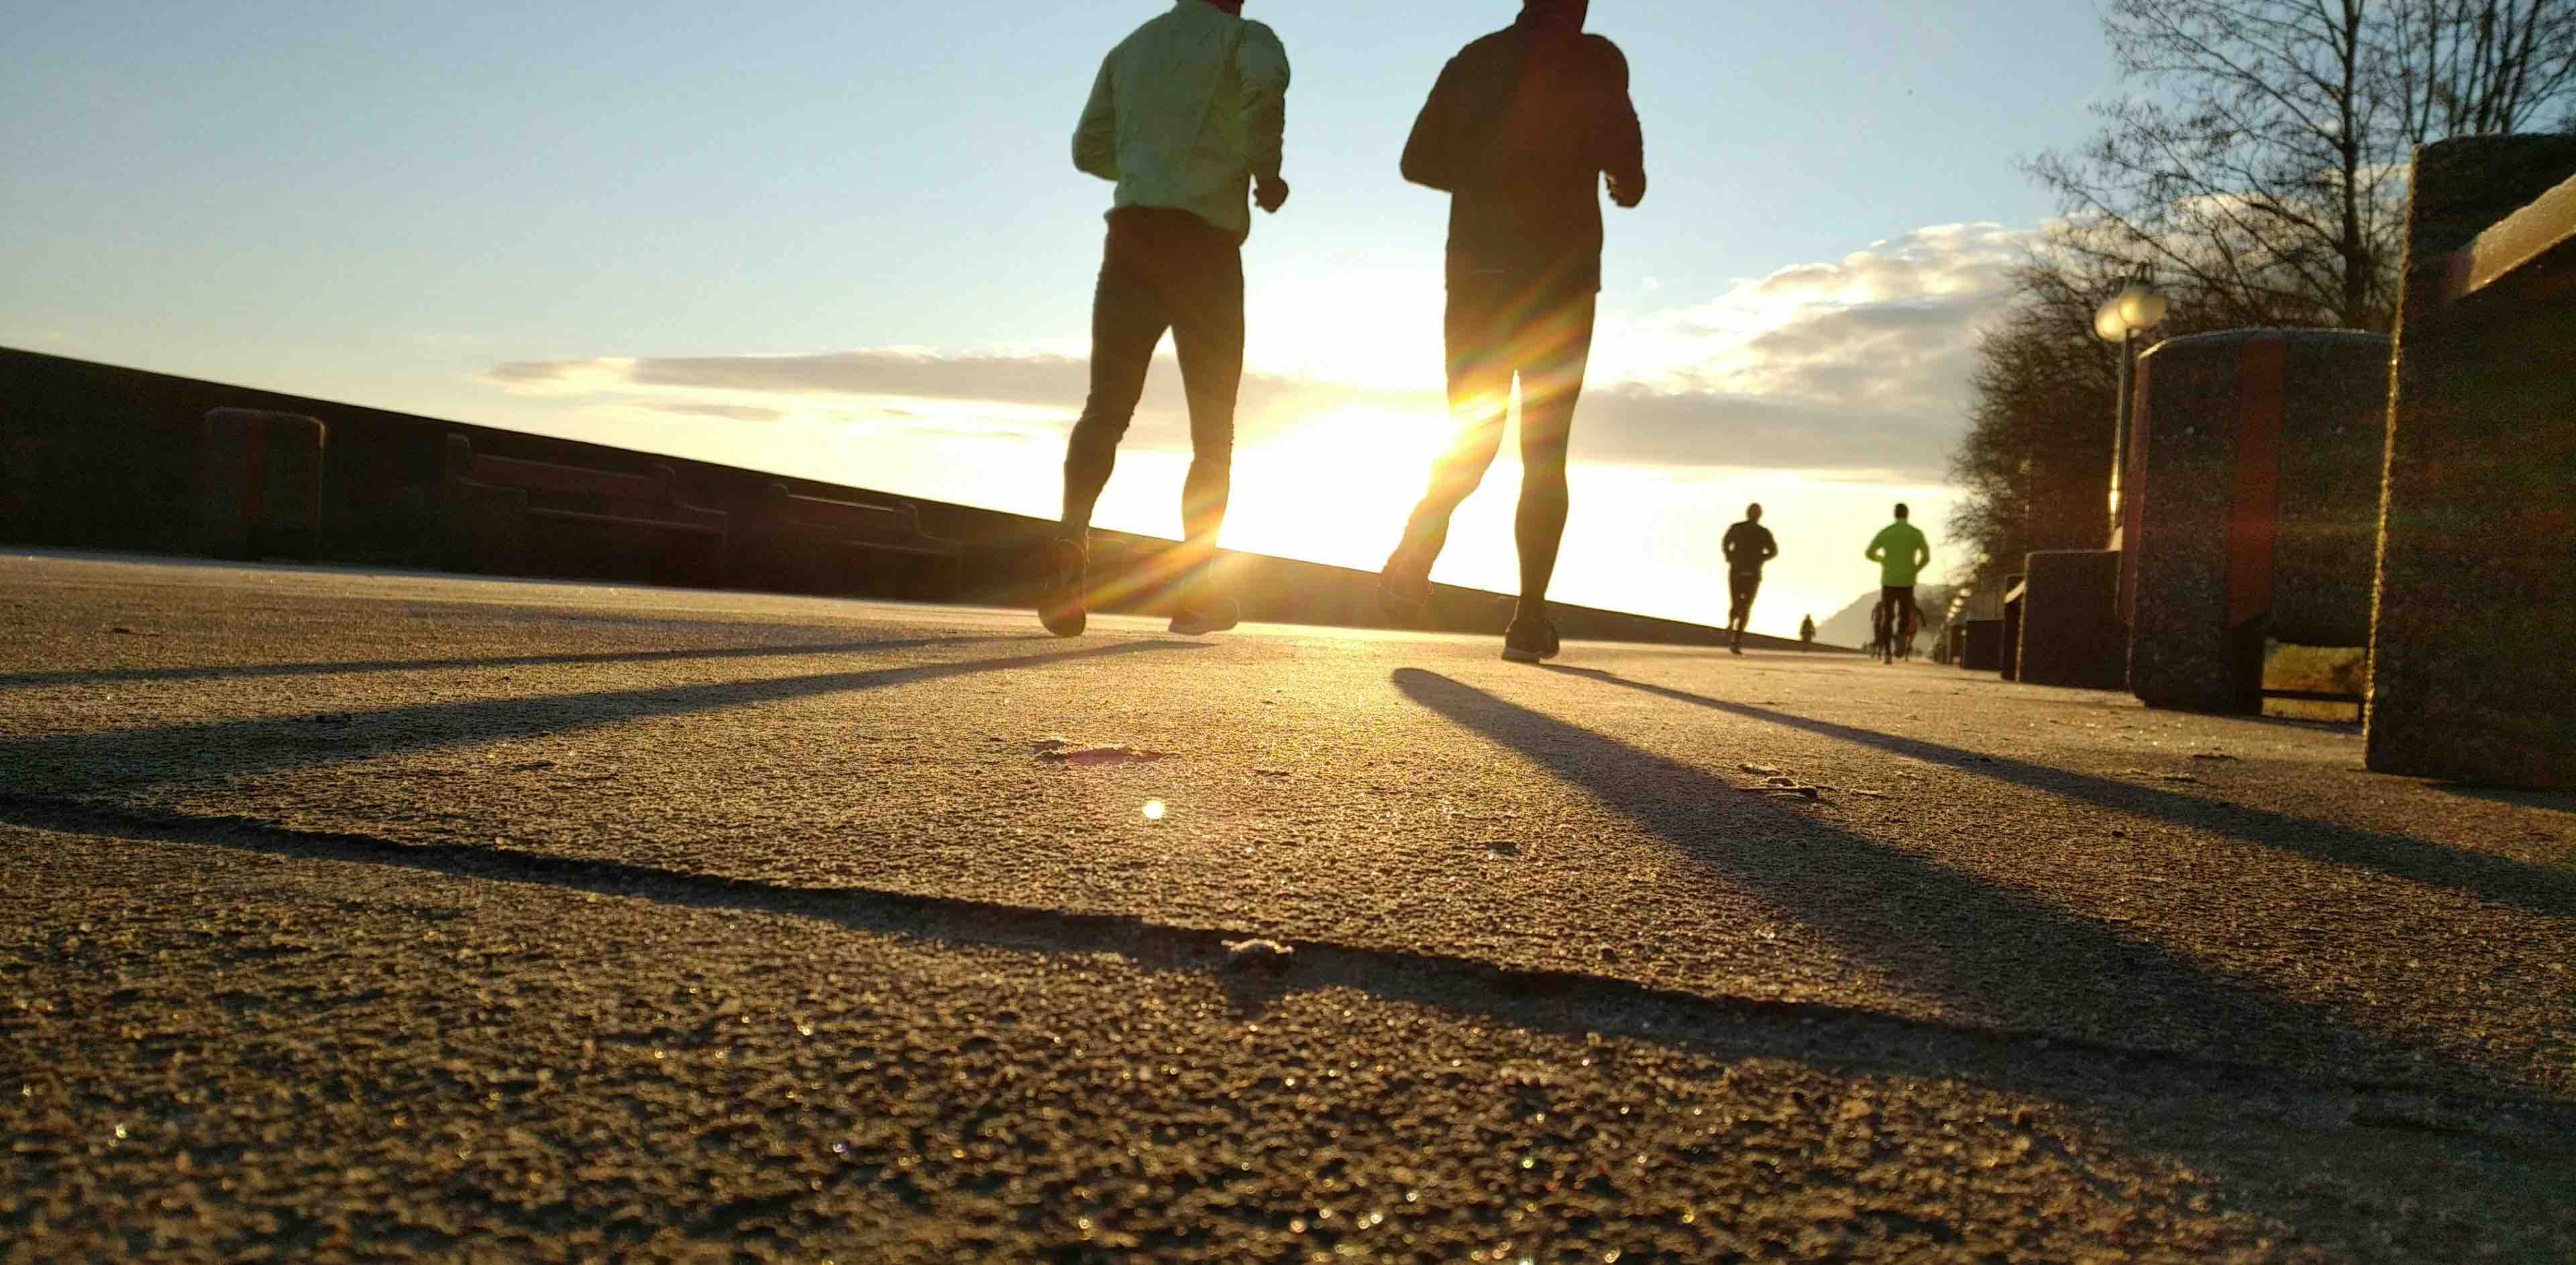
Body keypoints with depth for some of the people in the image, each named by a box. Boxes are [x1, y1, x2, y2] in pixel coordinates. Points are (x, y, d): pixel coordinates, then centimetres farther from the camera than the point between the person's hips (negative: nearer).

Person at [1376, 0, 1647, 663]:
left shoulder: (1475, 59, 12)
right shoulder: (1593, 58, 1)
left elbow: (1418, 161, 11)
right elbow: (1619, 145, -14)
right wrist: (1629, 181, 8)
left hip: (1478, 272, 3)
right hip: (1560, 279, -3)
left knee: (1471, 440, 10)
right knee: (1545, 453, 4)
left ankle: (1417, 547, -19)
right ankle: (1530, 617, -3)